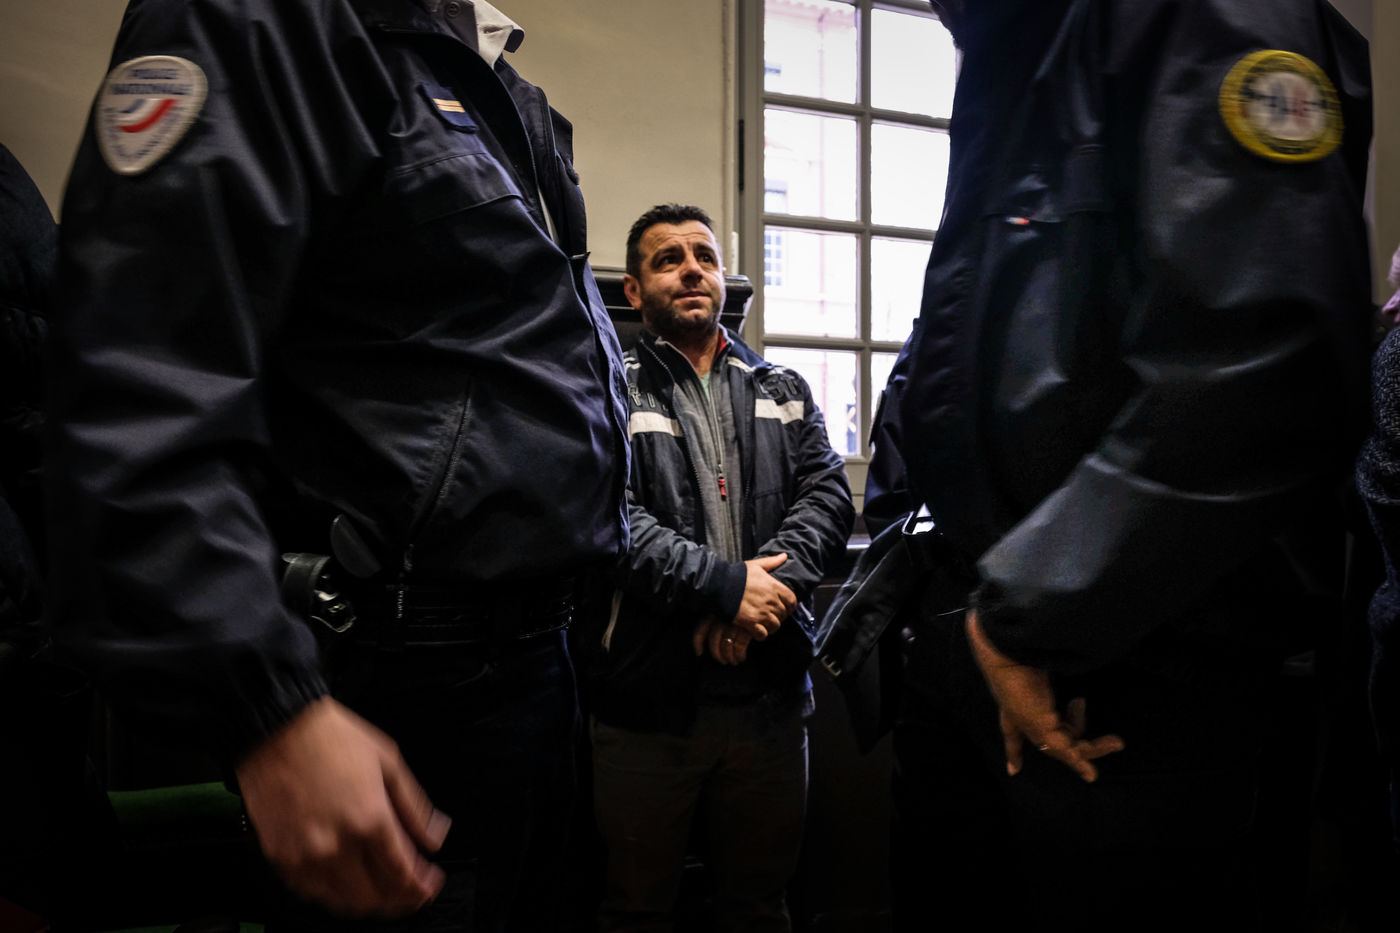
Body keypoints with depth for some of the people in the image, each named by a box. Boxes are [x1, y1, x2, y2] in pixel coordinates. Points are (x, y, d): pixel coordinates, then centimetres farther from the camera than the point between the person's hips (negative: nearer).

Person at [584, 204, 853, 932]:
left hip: (771, 693, 4)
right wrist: (726, 585, -18)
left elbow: (827, 494, 2)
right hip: (646, 696, -3)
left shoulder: (784, 393, 14)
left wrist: (768, 587, -14)